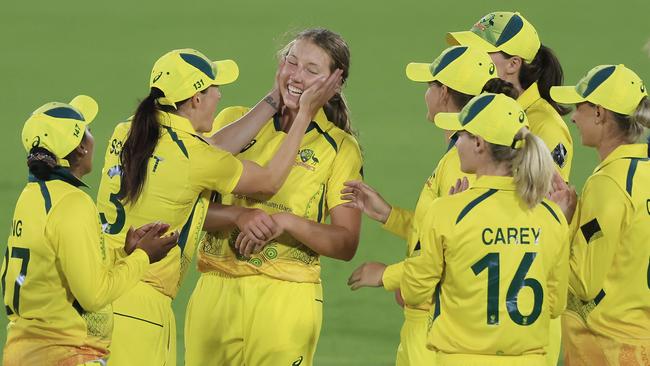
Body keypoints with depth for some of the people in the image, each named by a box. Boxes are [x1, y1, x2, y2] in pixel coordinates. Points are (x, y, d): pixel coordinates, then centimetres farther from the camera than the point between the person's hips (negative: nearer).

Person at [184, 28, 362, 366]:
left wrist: (286, 222, -17)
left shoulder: (341, 148, 3)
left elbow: (346, 243, -1)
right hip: (215, 290, 2)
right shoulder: (234, 121, 9)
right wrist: (237, 217, -17)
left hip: (285, 298, -2)